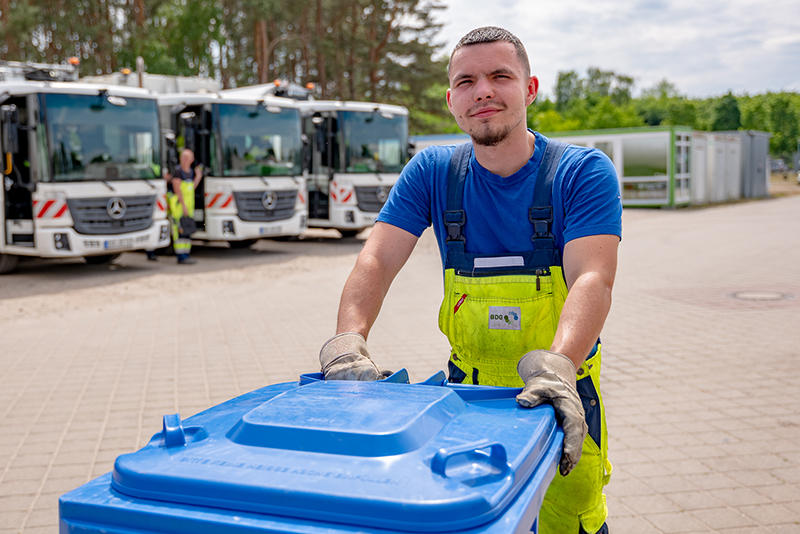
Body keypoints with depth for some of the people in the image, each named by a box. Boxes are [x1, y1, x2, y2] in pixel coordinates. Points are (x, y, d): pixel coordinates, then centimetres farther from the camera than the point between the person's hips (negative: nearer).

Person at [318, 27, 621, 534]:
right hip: (468, 390, 2)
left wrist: (557, 365, -43)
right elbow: (377, 261, -11)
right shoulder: (433, 171, -2)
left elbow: (591, 279, -25)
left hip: (560, 396, -2)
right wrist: (348, 341, -30)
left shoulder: (584, 172, -11)